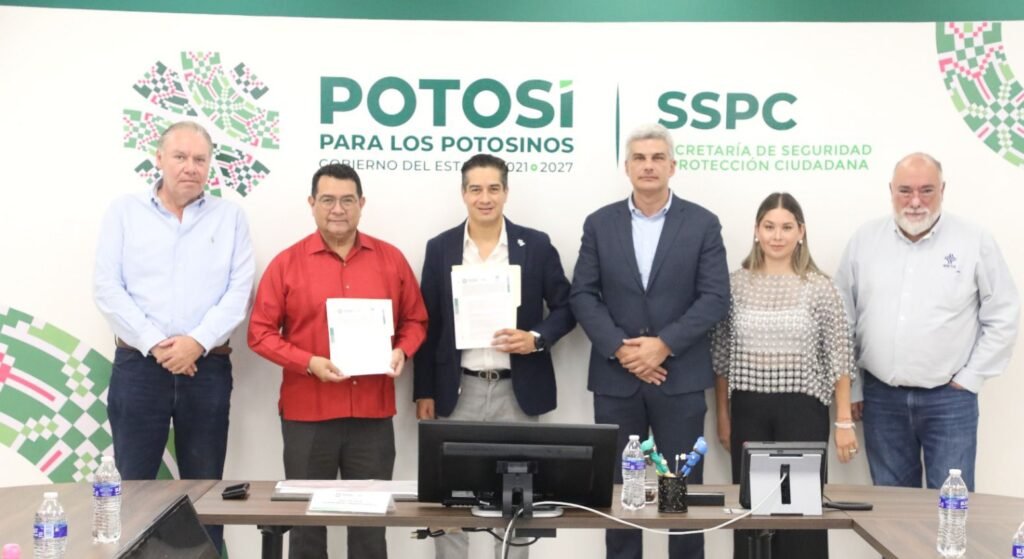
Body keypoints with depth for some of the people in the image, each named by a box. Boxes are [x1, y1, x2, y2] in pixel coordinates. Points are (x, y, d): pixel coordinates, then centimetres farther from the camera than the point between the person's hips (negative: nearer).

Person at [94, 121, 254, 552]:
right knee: (133, 483, 4)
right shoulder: (124, 212, 6)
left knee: (204, 485, 8)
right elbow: (107, 288, -3)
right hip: (138, 366, -1)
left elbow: (239, 291, -1)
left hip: (207, 368, 1)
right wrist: (154, 343, -12)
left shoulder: (230, 216, 8)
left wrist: (197, 341, -14)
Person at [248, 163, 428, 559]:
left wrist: (401, 352, -8)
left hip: (373, 412, 1)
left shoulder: (391, 259, 5)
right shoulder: (287, 263, -1)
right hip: (307, 412, -1)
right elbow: (261, 333, -2)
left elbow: (415, 320, 13)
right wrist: (309, 363, -15)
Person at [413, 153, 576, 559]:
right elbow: (427, 324, 5)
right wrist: (424, 391, 3)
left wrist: (537, 338, -15)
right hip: (458, 391, 1)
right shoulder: (440, 248, 3)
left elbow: (565, 308, 5)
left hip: (517, 391, 0)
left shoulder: (536, 244, 1)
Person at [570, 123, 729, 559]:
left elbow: (715, 298, -5)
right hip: (615, 378, 1)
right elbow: (583, 296, 1)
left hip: (680, 378, -1)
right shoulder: (599, 223, 6)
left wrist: (663, 345, -15)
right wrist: (620, 348, -12)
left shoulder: (703, 224, 2)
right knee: (618, 489, 8)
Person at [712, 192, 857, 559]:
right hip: (748, 409, 2)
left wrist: (844, 421, -4)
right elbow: (721, 355, 8)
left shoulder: (820, 287, -2)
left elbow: (839, 358, -1)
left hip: (803, 409, -2)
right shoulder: (735, 284, 3)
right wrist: (722, 414, 8)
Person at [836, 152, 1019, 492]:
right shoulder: (864, 241, 4)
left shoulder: (975, 242, -3)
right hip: (881, 398, 2)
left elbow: (1003, 317, 1)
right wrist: (850, 387, 6)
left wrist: (969, 379, -2)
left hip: (949, 399, -2)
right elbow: (842, 319, 7)